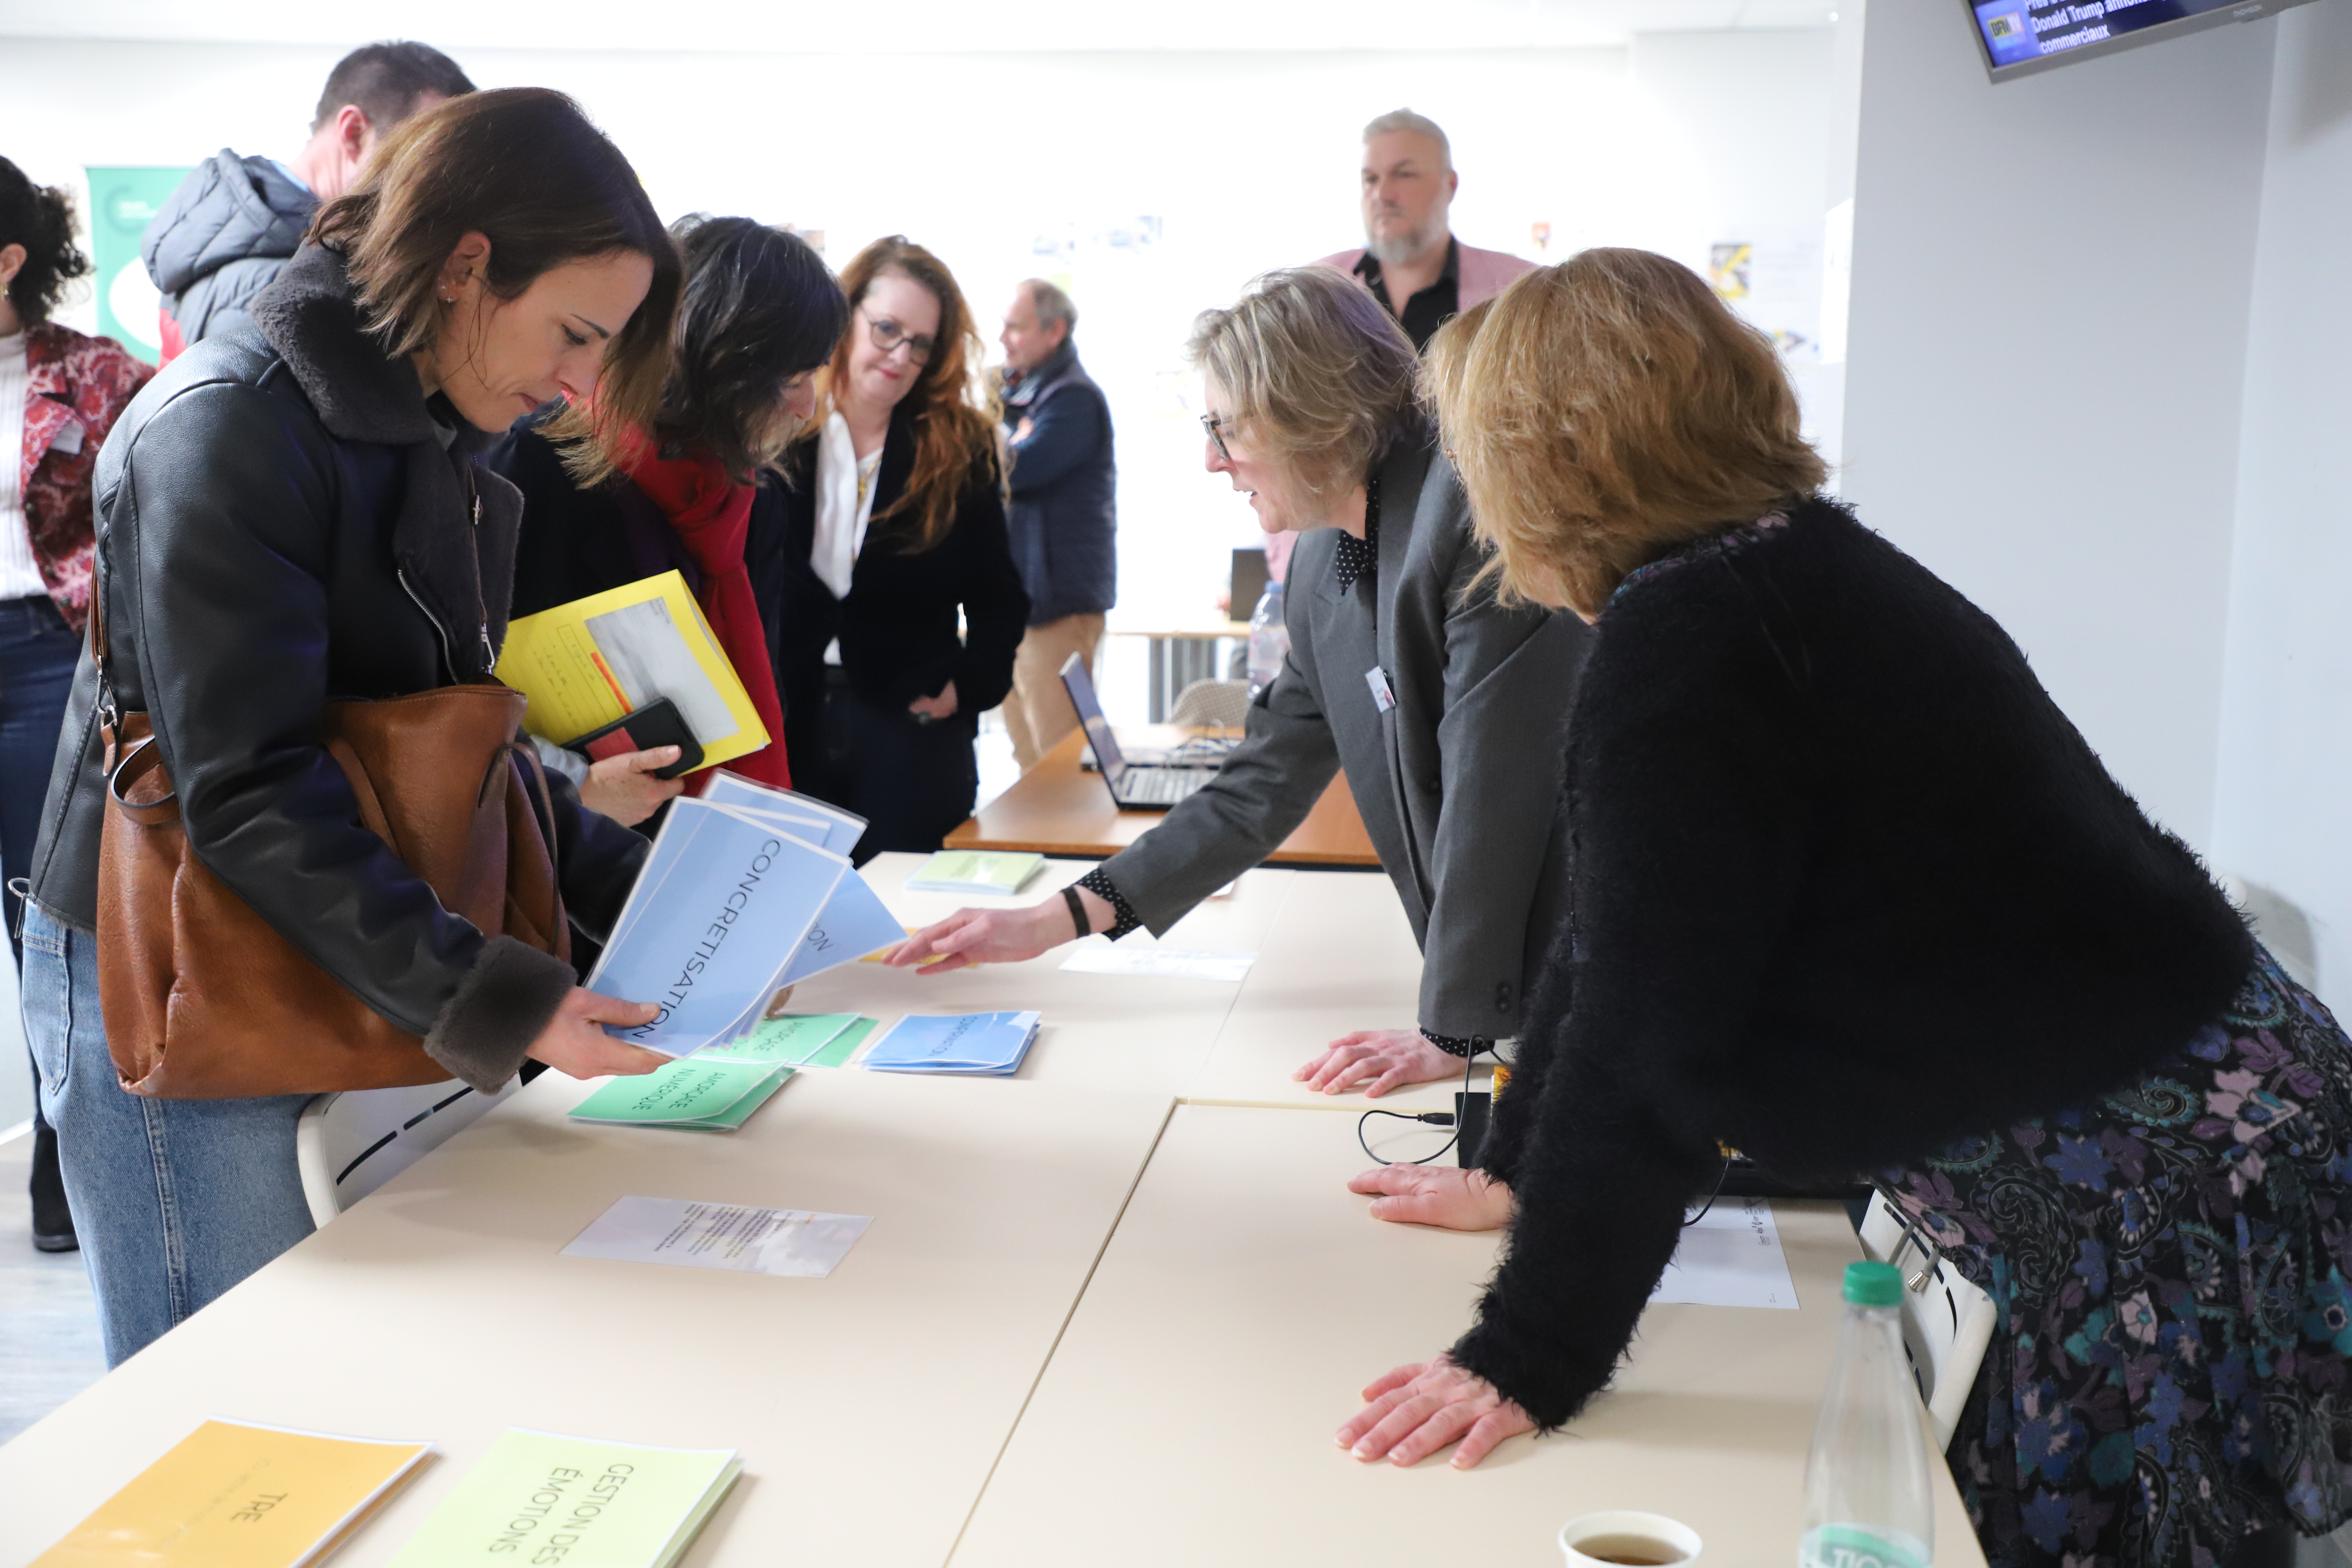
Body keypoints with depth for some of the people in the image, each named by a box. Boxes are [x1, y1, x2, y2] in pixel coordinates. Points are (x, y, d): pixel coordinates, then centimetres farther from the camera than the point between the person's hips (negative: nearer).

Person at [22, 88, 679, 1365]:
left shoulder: (432, 442, 10)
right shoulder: (235, 423, -18)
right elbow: (250, 790, -25)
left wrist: (638, 888, 1)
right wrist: (494, 1000, -29)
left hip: (343, 975, 8)